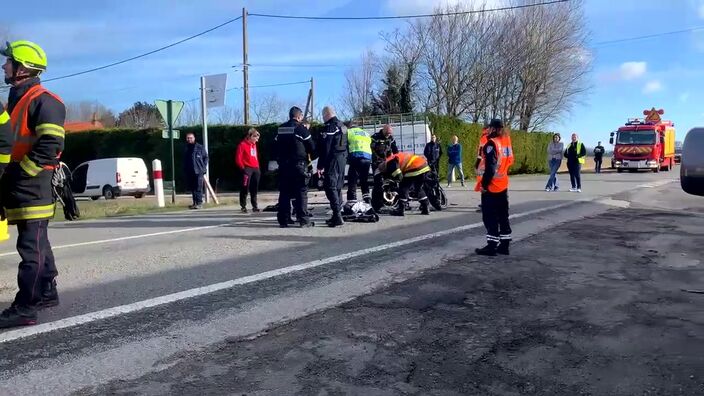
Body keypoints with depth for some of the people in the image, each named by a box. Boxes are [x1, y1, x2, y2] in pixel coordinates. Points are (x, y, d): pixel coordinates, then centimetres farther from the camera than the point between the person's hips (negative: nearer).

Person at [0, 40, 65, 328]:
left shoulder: (43, 101, -11)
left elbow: (50, 145, -21)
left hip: (31, 186, -10)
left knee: (31, 247, -8)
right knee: (36, 243, 16)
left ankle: (25, 308, -7)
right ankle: (47, 293, 26)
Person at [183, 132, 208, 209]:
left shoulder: (200, 147, 0)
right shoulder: (186, 149, 12)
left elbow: (206, 157, 3)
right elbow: (184, 160, 18)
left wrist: (203, 167, -5)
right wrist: (185, 170, 10)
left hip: (198, 171, -5)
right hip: (189, 172, 5)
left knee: (198, 188, -8)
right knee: (192, 188, 8)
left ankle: (199, 203, -6)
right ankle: (195, 203, 16)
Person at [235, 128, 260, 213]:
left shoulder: (254, 144, 16)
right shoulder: (243, 144, -6)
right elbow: (238, 158, -9)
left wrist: (258, 167, 13)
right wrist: (243, 168, -11)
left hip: (255, 169, 7)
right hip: (247, 169, -7)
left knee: (254, 188, 9)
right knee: (245, 188, -7)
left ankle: (255, 206, 15)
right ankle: (243, 206, -2)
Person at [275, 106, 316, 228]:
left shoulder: (280, 129, 11)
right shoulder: (301, 128, -6)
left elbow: (275, 147, 14)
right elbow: (311, 147, -2)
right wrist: (312, 156, 17)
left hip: (283, 165, 5)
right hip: (299, 164, -5)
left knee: (284, 193, 8)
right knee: (301, 192, -2)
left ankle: (283, 220, 9)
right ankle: (303, 220, -4)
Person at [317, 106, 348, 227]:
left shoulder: (329, 127, -14)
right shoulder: (342, 126, 16)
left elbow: (324, 148, -19)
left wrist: (321, 166, -19)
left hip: (333, 160, -10)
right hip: (343, 158, 10)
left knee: (330, 187, -9)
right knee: (338, 187, 15)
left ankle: (337, 216, -15)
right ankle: (338, 215, 22)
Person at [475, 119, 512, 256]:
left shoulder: (492, 144, -17)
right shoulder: (506, 143, 9)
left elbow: (490, 167, -22)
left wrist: (484, 184, -16)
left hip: (491, 187, -8)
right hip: (503, 186, 8)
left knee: (490, 217, -2)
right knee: (503, 215, 12)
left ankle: (492, 246, 0)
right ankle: (504, 245, 17)